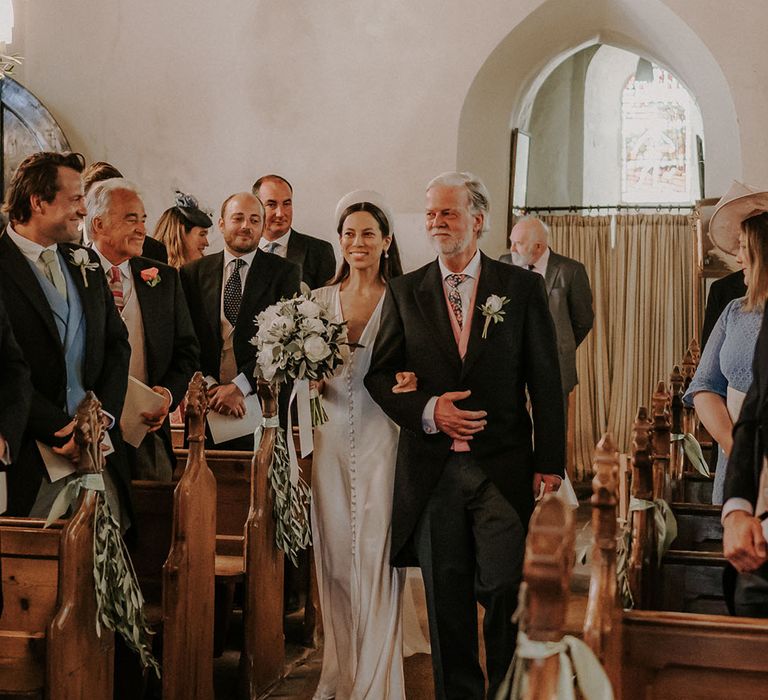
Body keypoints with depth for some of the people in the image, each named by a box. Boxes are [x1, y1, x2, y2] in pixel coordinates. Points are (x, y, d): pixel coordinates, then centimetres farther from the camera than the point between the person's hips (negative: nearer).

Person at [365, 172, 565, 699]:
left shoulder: (523, 288, 3)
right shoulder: (405, 292, 9)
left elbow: (546, 381, 2)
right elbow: (380, 375, 8)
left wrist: (550, 462, -4)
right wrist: (426, 411, -11)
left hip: (504, 469, -2)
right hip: (433, 471, 2)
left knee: (506, 592, -4)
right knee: (446, 601, 9)